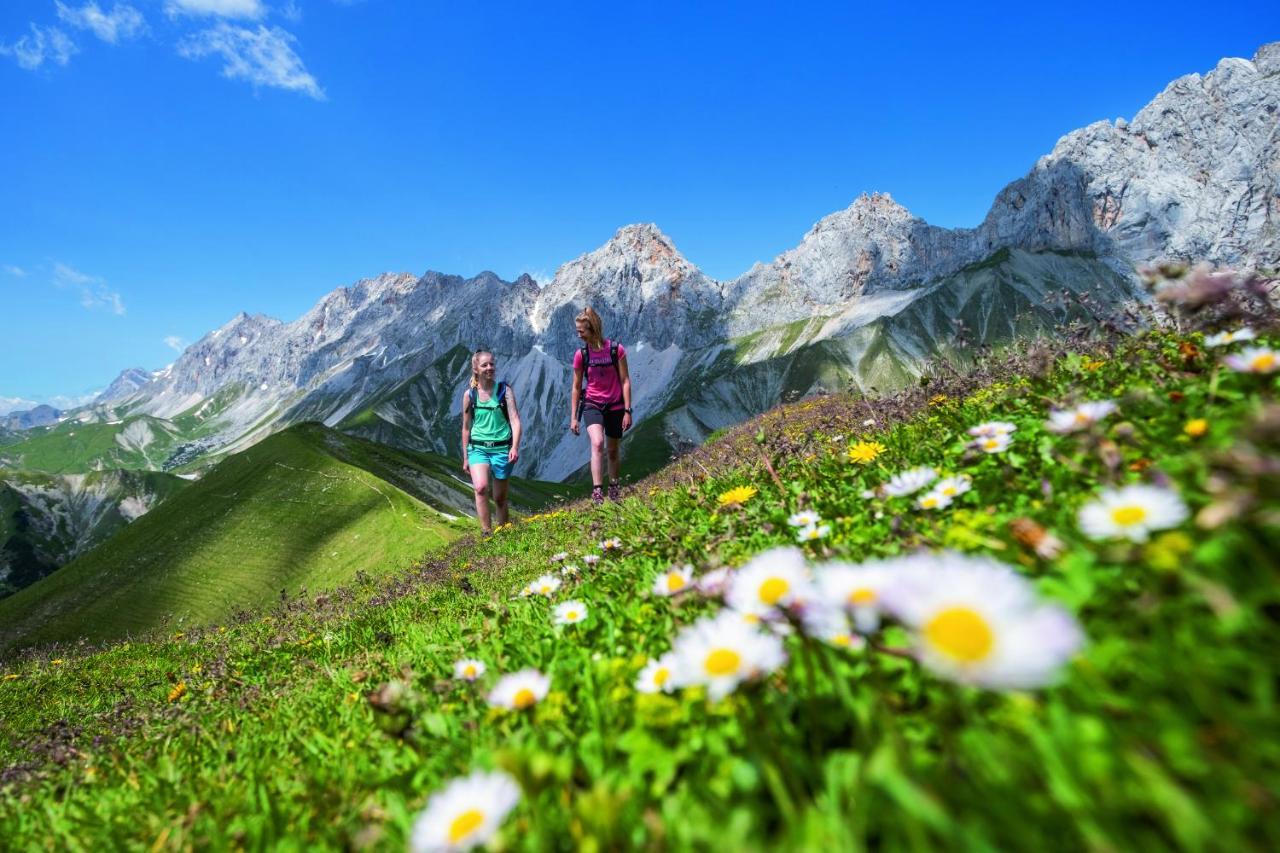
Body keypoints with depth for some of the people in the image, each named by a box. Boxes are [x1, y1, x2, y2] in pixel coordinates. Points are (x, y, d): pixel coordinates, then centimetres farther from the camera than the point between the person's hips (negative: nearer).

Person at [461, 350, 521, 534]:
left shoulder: (505, 390, -2)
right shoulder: (469, 394, 3)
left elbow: (515, 420, -9)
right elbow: (466, 428, 11)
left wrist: (515, 447, -24)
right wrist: (465, 457, 12)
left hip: (502, 448, 0)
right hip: (478, 448, 1)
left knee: (500, 498, 9)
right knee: (481, 487, -25)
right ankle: (486, 533, -17)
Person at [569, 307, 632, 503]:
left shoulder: (616, 349, -10)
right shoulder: (581, 354, -4)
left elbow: (625, 381, -6)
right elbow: (576, 387, 3)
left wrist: (627, 411, -9)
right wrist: (573, 417, 3)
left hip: (615, 406, 0)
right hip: (592, 405, 0)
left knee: (613, 451, 13)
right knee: (597, 443, -26)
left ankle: (613, 488, 35)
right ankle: (597, 492, -26)